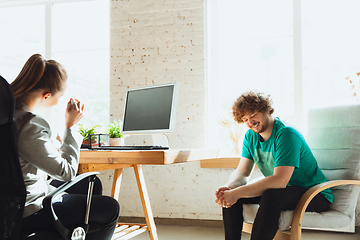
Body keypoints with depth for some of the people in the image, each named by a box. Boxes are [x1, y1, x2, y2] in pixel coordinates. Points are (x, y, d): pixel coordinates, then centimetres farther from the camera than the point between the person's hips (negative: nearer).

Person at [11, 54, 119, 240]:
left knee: (92, 184, 22)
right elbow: (66, 172, -21)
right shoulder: (31, 127, -31)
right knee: (110, 208, -3)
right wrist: (70, 126, -15)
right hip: (27, 212, -10)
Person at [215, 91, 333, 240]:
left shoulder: (286, 134, -23)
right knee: (230, 195, -7)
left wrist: (237, 193, -35)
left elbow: (280, 180, -32)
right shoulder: (251, 136, 2)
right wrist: (228, 188, -25)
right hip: (281, 189, 8)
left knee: (272, 196, -37)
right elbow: (242, 172, -1)